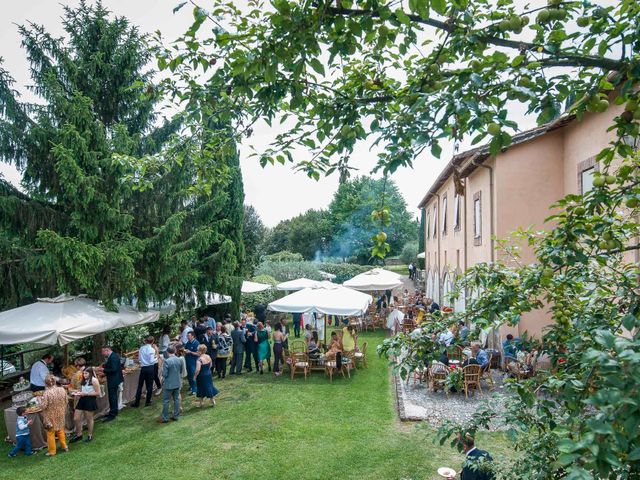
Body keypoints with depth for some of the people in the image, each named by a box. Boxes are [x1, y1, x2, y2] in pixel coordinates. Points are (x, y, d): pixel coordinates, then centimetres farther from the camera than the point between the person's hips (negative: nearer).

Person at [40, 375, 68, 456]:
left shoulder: (46, 393, -24)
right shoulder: (62, 390, -10)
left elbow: (43, 406, -21)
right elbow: (66, 402, -1)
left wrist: (41, 401, -2)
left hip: (51, 417, -4)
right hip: (60, 415, 4)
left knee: (51, 433, 12)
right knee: (61, 430, 23)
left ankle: (52, 451, 23)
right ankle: (64, 446, 35)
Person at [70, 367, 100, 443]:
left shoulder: (94, 380, -12)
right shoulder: (84, 380, 11)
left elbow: (98, 393, -14)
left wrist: (86, 394, -17)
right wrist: (79, 393, 2)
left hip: (90, 400, -7)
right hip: (82, 400, 7)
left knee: (89, 419, 7)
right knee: (76, 419, 6)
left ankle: (90, 436, 25)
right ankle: (79, 435, 25)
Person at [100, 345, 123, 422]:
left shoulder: (113, 357, -22)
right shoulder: (113, 355, 9)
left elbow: (113, 369, -27)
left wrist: (104, 370, -16)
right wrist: (104, 366, 3)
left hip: (113, 380, -11)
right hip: (114, 380, 11)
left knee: (112, 397, -2)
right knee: (113, 396, 20)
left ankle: (112, 415, 5)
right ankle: (113, 412, 32)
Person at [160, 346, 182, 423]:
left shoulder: (167, 361, -21)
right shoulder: (180, 360, -3)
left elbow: (164, 374, -16)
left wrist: (162, 371, 3)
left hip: (169, 385, -5)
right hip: (177, 383, 5)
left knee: (166, 401, 7)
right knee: (176, 399, 15)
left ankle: (165, 418, 15)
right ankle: (176, 416, 22)